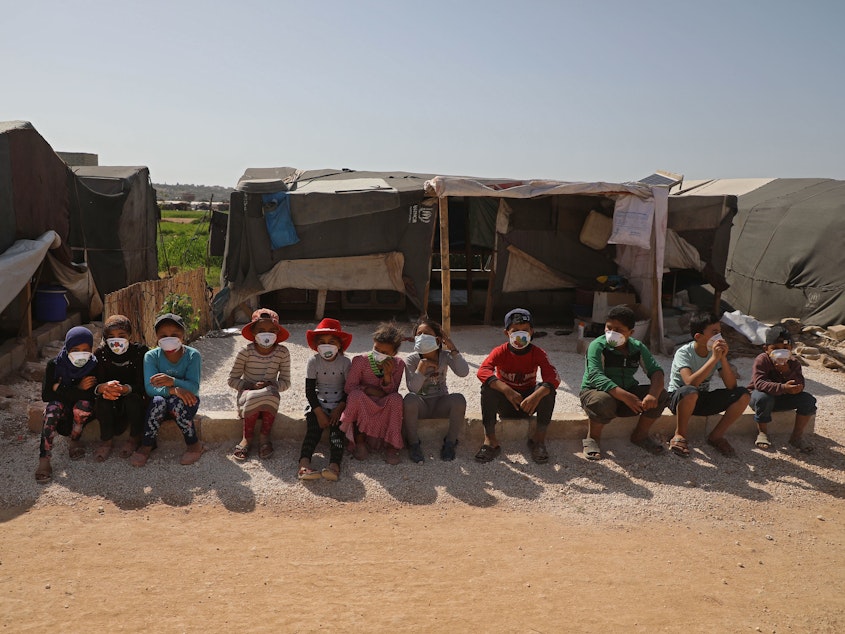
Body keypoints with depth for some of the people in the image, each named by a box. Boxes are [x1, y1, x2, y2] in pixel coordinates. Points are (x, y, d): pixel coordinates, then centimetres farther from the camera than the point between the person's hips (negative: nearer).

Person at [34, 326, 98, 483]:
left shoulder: (94, 366, -16)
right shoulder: (54, 365, -12)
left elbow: (91, 395, -24)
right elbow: (46, 395, -16)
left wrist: (60, 389, -22)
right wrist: (78, 389, -24)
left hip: (83, 412, -1)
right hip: (62, 408, 1)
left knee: (83, 404, -33)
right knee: (53, 407, -32)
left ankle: (74, 440, -7)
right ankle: (44, 459, -33)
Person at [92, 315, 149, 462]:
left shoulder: (140, 351, -15)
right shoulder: (101, 353, -7)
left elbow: (142, 384, -21)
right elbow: (95, 383, -14)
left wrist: (125, 389, -44)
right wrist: (104, 388, -41)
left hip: (135, 396, -2)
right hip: (111, 402, 2)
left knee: (133, 399, -34)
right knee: (102, 399, -30)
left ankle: (135, 438, -8)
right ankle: (106, 441, -10)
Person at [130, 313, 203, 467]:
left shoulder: (192, 355, -13)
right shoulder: (151, 356, -10)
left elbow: (194, 387, -23)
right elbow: (150, 388, -21)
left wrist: (173, 382, -43)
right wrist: (174, 390, -40)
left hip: (186, 402, -1)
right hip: (160, 404, 1)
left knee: (176, 402, -34)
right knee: (158, 401, -32)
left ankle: (194, 444, -17)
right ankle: (147, 445, -17)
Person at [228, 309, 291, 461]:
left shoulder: (282, 353, -5)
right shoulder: (245, 351, -8)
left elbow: (285, 381, 0)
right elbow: (232, 380, -3)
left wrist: (271, 385, -20)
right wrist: (251, 386, -20)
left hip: (270, 396, 1)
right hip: (247, 394, -1)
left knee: (271, 393, -35)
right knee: (253, 397, -36)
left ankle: (264, 436, -14)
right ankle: (247, 437, -12)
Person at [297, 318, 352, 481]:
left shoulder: (345, 362, -3)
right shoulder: (313, 362, -2)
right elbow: (310, 391, -4)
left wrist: (338, 409, -15)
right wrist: (319, 413, -13)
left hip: (339, 404, 0)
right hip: (318, 404, 1)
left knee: (336, 429, -23)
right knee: (313, 429, -21)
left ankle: (334, 465, -40)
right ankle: (304, 464, -39)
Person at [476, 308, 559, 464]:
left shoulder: (538, 353, -11)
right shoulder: (500, 352, -14)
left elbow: (553, 377, -27)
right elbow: (482, 371, -32)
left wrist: (537, 394, -47)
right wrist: (506, 390, -47)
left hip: (528, 403, 1)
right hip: (505, 404, -1)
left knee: (547, 389, -27)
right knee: (487, 387, -29)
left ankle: (539, 439, -15)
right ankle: (490, 441, -25)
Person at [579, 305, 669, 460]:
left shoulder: (638, 348, 0)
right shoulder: (598, 346, -16)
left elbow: (655, 370, -8)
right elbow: (596, 377, -29)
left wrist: (653, 394, -31)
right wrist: (625, 396, -40)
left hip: (627, 392, 5)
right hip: (594, 392, -5)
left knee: (661, 395, -14)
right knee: (604, 402, -40)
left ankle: (640, 435, 7)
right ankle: (592, 438, -10)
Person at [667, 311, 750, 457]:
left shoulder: (717, 352, -6)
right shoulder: (683, 353, -21)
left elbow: (731, 386, -14)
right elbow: (690, 383, -39)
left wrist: (723, 358, -25)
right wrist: (714, 358, -36)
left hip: (703, 399, 5)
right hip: (679, 399, -5)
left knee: (743, 395, -15)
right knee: (690, 392, -41)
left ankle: (716, 436, -1)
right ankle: (680, 436, -15)